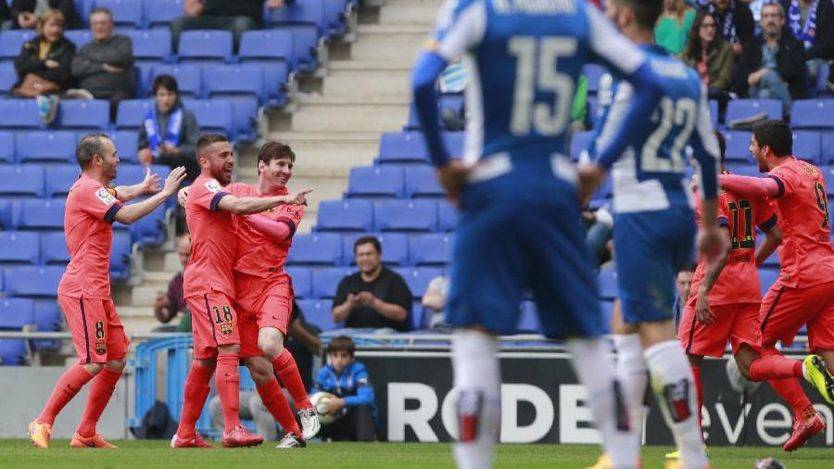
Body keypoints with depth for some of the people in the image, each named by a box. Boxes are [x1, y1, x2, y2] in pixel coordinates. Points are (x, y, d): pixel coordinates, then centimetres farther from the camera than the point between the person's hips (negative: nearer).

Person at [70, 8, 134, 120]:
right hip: (89, 96, 2)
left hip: (116, 93, -2)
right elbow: (76, 69, 6)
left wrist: (94, 57, 8)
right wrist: (102, 67, -4)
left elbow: (121, 57, -6)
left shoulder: (123, 41, 18)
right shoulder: (87, 48, 26)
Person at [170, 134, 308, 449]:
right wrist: (284, 200, -24)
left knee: (206, 360, 11)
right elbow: (239, 206, -25)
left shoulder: (212, 190, 23)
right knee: (229, 350, -18)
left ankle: (185, 434, 14)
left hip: (216, 285, 11)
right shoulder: (205, 186, -10)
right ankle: (233, 429, -26)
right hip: (208, 283, -11)